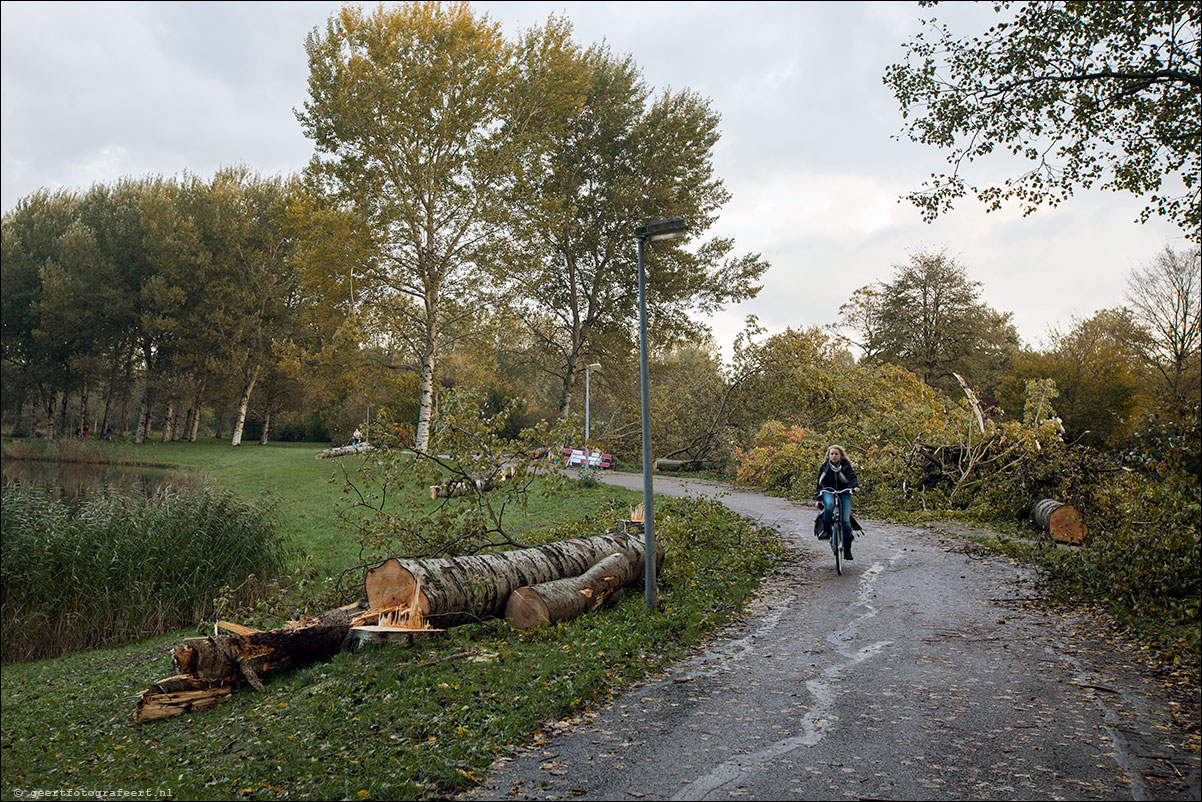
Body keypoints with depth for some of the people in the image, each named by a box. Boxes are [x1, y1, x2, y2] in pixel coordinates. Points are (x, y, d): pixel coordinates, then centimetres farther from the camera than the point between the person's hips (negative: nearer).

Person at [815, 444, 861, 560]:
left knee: (845, 521, -14)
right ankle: (826, 530, -21)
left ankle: (847, 549, 1)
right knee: (829, 505, -39)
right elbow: (819, 483, 11)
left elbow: (852, 477, -12)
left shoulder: (846, 465, 2)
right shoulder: (824, 467, 7)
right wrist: (818, 498, 4)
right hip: (828, 492, 1)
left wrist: (856, 486, -34)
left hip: (844, 494, -1)